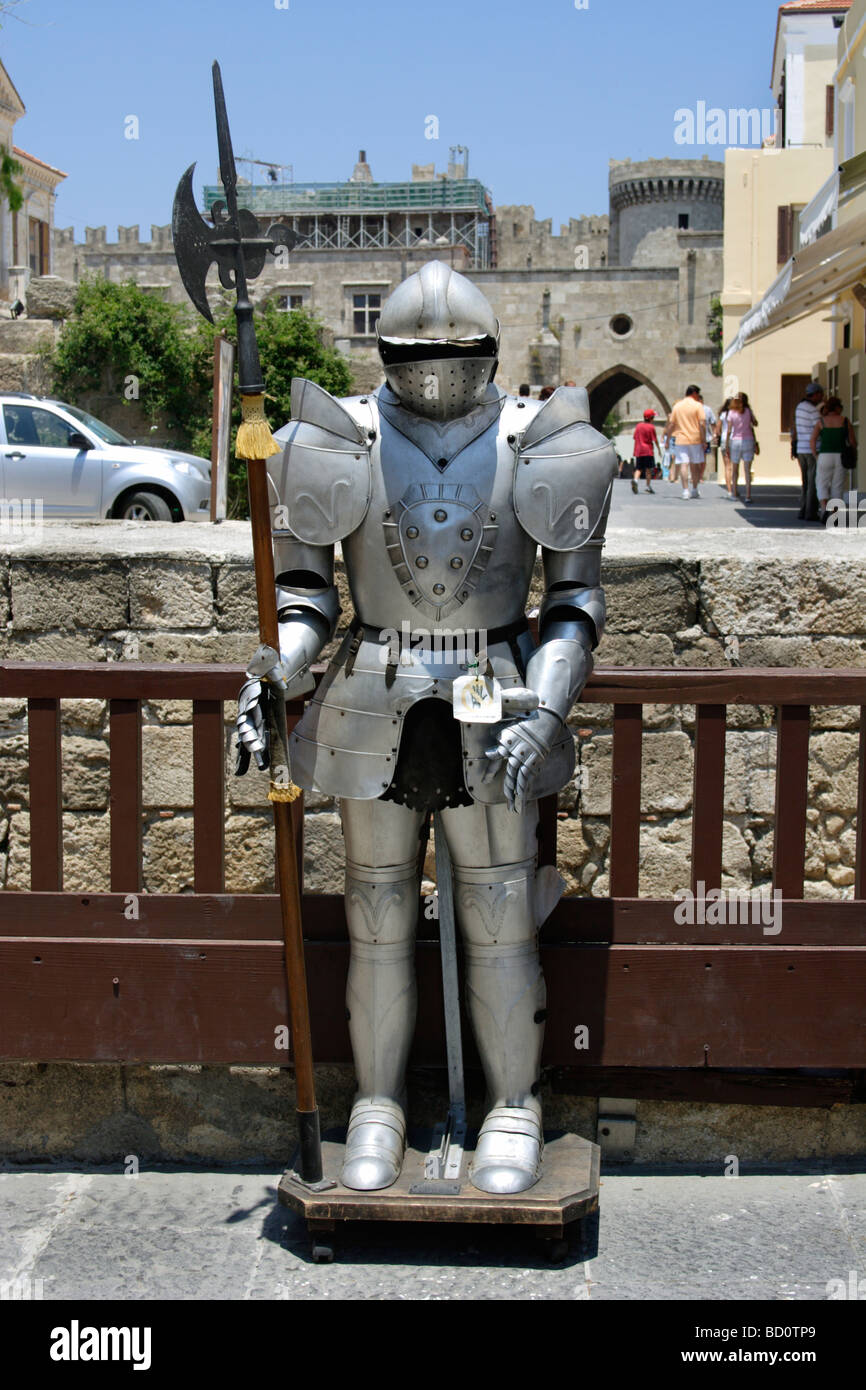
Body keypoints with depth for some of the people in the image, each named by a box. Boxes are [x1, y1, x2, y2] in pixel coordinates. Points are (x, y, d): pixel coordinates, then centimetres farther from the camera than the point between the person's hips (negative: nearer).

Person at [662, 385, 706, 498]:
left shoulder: (677, 406, 8)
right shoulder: (697, 405, -3)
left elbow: (671, 424, 8)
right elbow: (702, 424, -10)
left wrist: (667, 440, 14)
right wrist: (704, 440, -7)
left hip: (681, 440, 2)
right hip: (695, 439, -2)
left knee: (683, 465, -3)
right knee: (695, 465, 11)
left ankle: (685, 490, -10)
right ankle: (694, 490, 17)